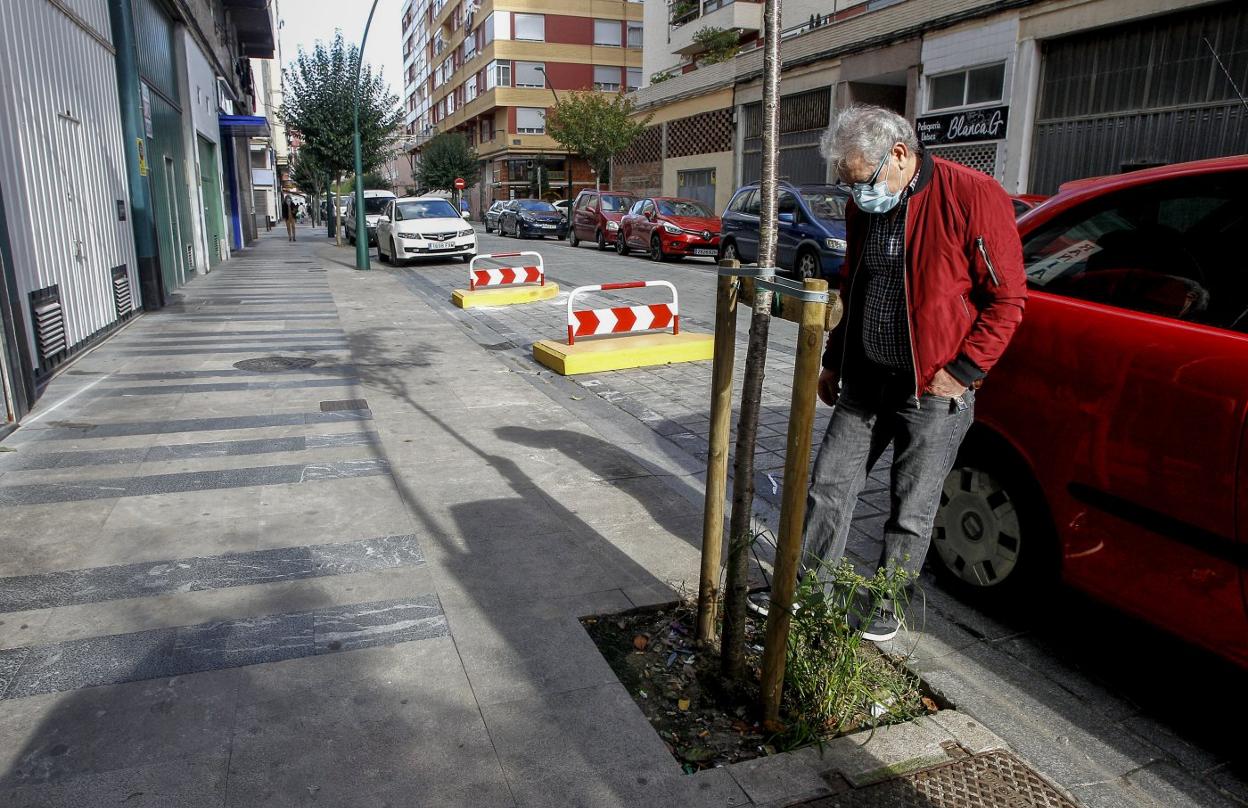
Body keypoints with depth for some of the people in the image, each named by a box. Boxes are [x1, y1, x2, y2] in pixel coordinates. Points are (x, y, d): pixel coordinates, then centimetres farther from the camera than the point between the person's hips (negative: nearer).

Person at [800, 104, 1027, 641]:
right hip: (866, 377, 6)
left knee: (912, 510, 6)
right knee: (829, 482, 9)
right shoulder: (863, 207, 5)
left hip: (933, 388, -6)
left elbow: (1005, 299, -11)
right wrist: (834, 361, 18)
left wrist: (961, 371, -15)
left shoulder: (974, 196, -14)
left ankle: (885, 603, 25)